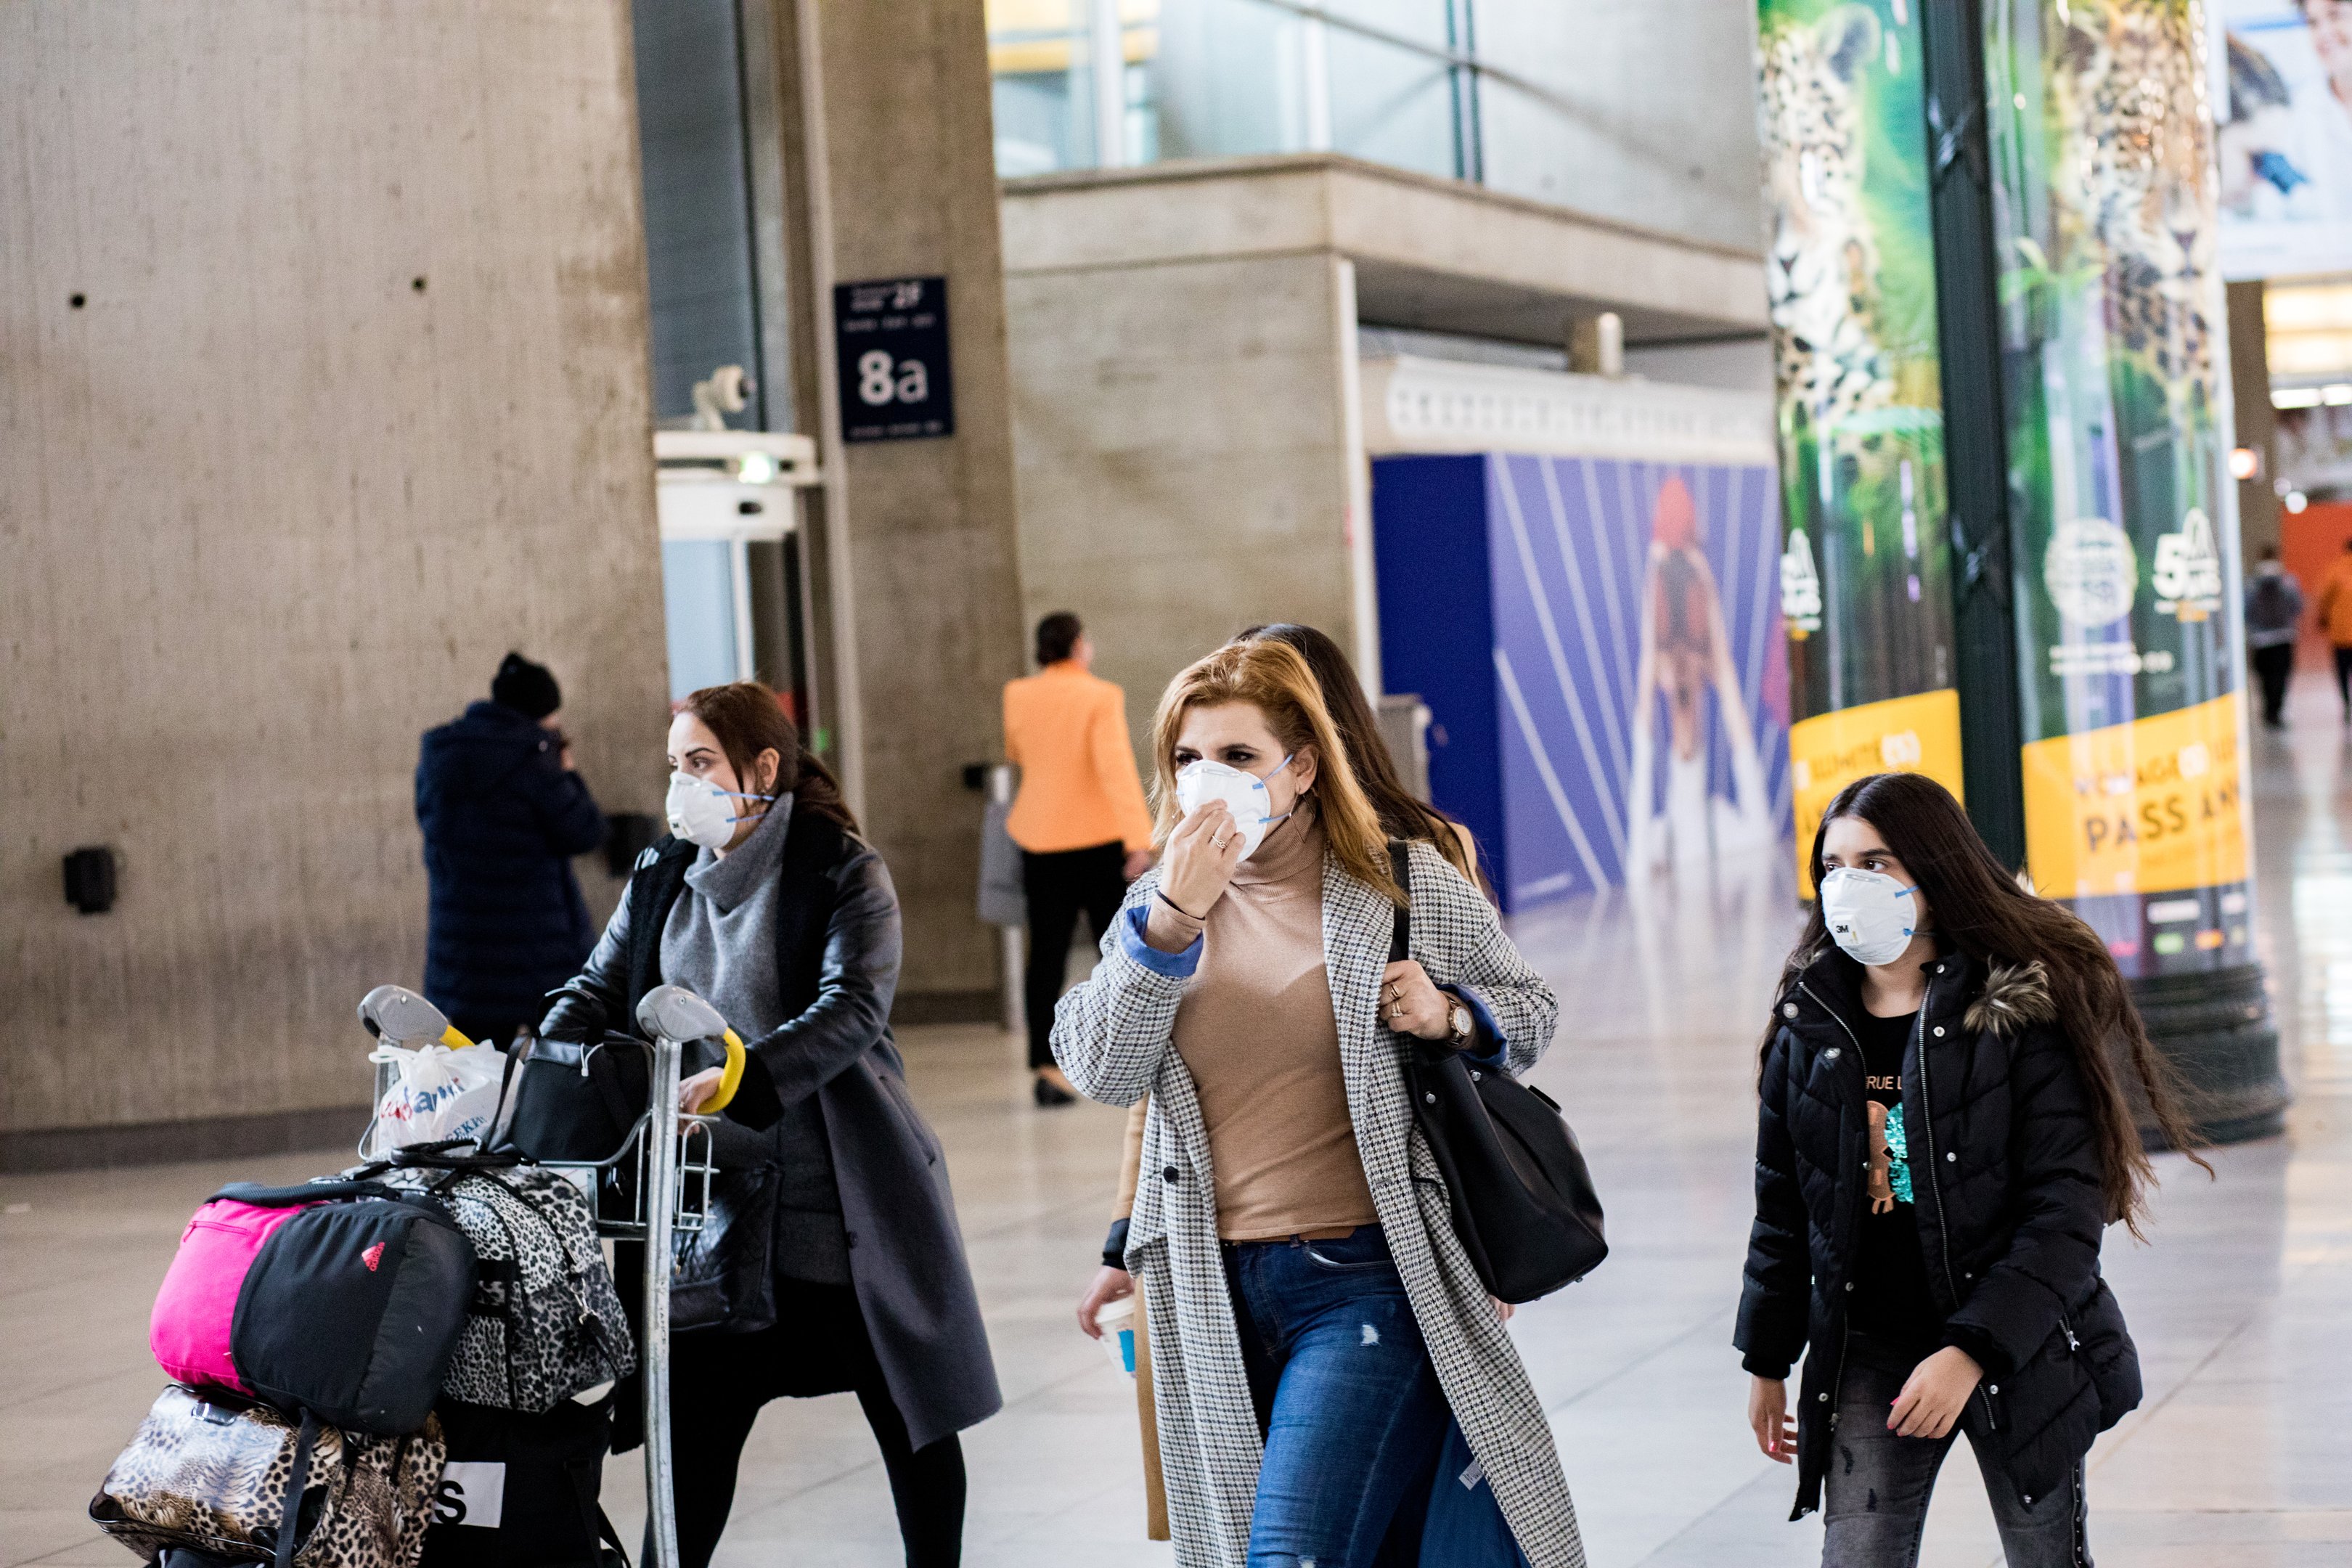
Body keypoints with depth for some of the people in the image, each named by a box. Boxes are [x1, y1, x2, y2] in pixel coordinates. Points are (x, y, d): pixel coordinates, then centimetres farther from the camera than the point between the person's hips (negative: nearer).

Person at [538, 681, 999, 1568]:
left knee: (908, 1414, 9)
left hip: (842, 1196, -4)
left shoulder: (843, 873, -9)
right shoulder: (662, 880, 9)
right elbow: (597, 995, 5)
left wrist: (736, 1079, -37)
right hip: (716, 1200, 4)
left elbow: (852, 1011, -22)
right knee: (695, 1423, 4)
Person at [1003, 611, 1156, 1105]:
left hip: (1040, 838, 3)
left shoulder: (1018, 696, 2)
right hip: (1101, 837, -3)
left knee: (1046, 954, 4)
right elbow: (1115, 765, -20)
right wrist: (1138, 837, -23)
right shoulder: (1101, 697, -10)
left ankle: (1046, 1067, -4)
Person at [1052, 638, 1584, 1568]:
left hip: (1366, 1281, -4)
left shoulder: (1407, 887, -1)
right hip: (1218, 1292, 5)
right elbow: (1099, 1072, -6)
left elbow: (1527, 1008, 12)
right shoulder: (1155, 906, 7)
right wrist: (1171, 922, -16)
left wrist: (1450, 1018, -10)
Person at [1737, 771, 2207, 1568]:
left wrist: (1972, 1351, -24)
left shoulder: (2024, 1013, -12)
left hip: (2019, 1352, -3)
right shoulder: (1809, 1022, 2)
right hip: (1866, 1355, 3)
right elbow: (1783, 1205, 13)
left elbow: (2066, 1214, -16)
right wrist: (1766, 1360, 14)